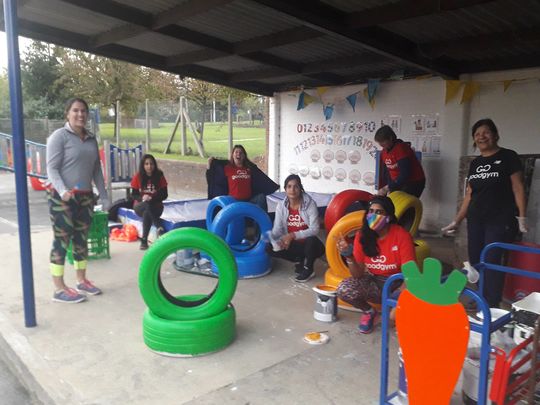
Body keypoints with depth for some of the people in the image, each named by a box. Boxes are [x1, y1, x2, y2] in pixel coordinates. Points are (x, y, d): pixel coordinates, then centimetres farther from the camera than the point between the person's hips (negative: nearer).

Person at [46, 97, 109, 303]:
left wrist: (103, 195, 13)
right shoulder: (59, 136, -6)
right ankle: (59, 289, 3)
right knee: (62, 240, -3)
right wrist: (63, 191, -26)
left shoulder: (91, 139, 12)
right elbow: (52, 168, -11)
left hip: (84, 196, 6)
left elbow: (96, 169, 15)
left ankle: (82, 281, 23)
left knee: (82, 238, 11)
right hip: (61, 197, -6)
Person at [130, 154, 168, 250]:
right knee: (147, 205, -36)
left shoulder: (159, 176, -5)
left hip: (156, 206, 0)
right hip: (140, 206, 0)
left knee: (147, 213, -35)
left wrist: (152, 198, -21)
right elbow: (134, 194, -1)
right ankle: (159, 229, -44)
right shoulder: (138, 177, -5)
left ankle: (144, 240, -33)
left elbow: (164, 194, -4)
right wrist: (142, 198, -23)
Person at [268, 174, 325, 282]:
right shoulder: (281, 206, -5)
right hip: (293, 245, 4)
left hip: (310, 245, -4)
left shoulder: (310, 204, -17)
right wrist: (271, 239, -30)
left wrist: (293, 235, -34)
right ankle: (299, 260, 4)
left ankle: (308, 269, -9)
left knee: (311, 239, -38)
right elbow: (277, 229, -7)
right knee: (271, 248, -18)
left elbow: (314, 229, -24)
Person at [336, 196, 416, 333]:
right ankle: (368, 312, 7)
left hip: (397, 284, -3)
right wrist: (349, 256, -28)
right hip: (373, 281, 3)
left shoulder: (402, 236, -20)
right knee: (343, 289, -25)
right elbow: (358, 274, -8)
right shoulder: (362, 236, -11)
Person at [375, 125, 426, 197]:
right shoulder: (384, 152, 2)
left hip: (414, 183, -7)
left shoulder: (401, 149, -21)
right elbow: (386, 172, 8)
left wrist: (388, 188, -26)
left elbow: (405, 174, -26)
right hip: (398, 183, 7)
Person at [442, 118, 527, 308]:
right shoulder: (475, 163, 13)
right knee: (475, 263, 6)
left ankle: (492, 307, 3)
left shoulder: (508, 157, -2)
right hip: (475, 221, 6)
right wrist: (457, 221, 15)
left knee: (492, 263, -8)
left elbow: (518, 188, -5)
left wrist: (522, 217, -11)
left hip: (500, 221, -6)